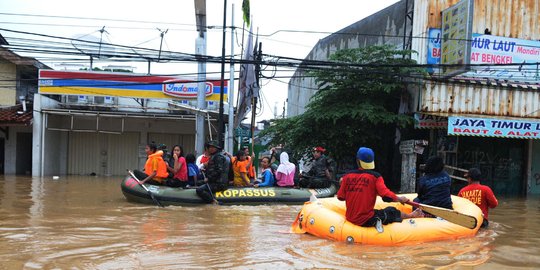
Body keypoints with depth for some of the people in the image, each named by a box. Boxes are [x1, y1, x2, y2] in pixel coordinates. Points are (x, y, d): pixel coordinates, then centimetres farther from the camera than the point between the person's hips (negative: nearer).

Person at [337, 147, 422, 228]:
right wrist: (400, 199, 1)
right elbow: (387, 196, -17)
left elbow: (340, 197, 4)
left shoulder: (347, 176, -1)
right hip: (367, 220, -4)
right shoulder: (375, 176, -10)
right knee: (392, 211, 19)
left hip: (350, 219, 4)